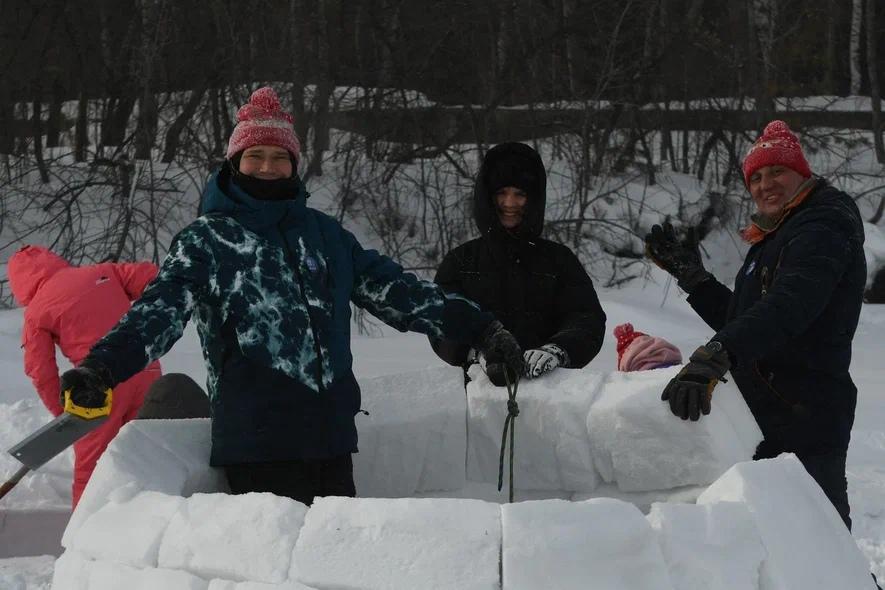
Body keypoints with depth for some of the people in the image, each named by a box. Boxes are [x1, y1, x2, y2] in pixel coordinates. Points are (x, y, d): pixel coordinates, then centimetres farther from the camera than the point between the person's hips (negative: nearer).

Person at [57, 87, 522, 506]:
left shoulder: (325, 234, 15)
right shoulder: (206, 241, 2)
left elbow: (394, 291, 16)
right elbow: (160, 311, -10)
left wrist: (479, 329, 12)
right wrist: (102, 367, -27)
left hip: (331, 437, 5)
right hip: (255, 440, -5)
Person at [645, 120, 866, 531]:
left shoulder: (820, 233, -13)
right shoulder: (772, 237, 20)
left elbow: (788, 307, -32)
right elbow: (740, 317, 27)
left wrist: (715, 355, -43)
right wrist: (691, 275, 17)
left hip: (806, 424, -11)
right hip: (769, 420, 11)